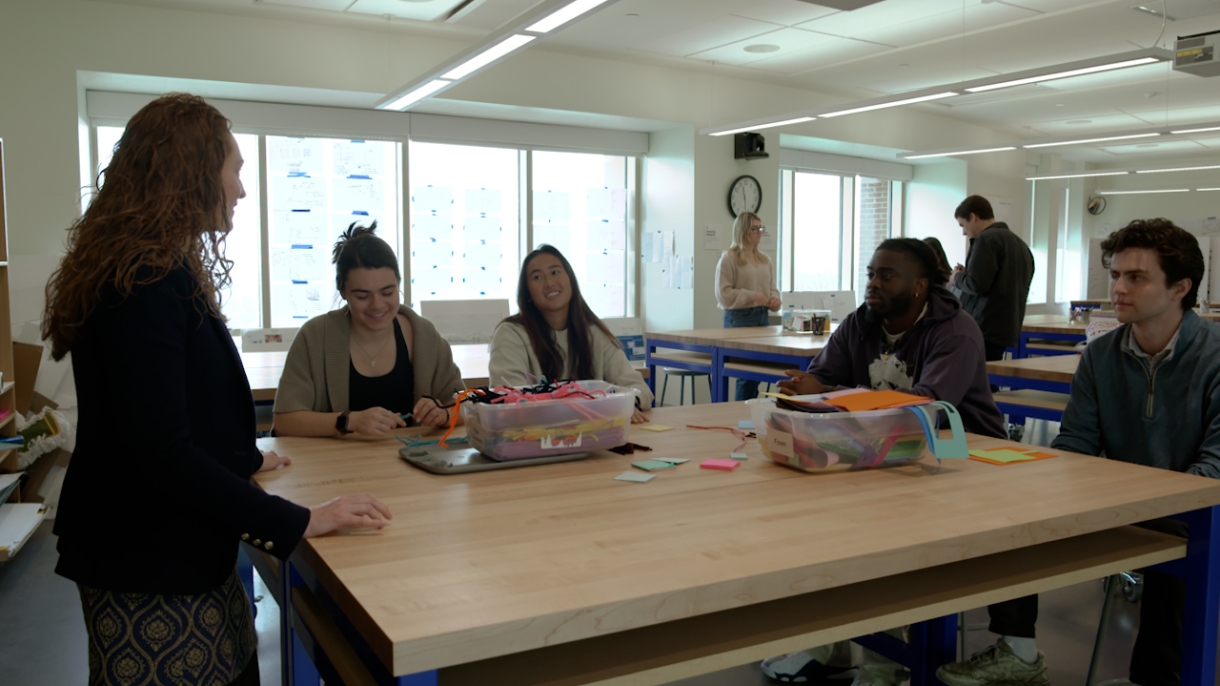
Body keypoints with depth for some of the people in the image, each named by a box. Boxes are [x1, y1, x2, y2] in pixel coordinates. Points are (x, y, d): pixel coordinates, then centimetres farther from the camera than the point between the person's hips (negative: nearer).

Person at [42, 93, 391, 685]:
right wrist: (298, 521, -22)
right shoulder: (146, 282, -21)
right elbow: (163, 452, -25)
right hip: (150, 569, -10)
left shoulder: (157, 272, 12)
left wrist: (244, 459, 36)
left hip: (183, 551, 10)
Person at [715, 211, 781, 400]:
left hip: (762, 316, 7)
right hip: (739, 318, -6)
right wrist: (752, 297, -18)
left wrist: (774, 298, -2)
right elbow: (724, 294, -11)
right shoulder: (729, 258, -5)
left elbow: (772, 287, 21)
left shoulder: (764, 259, 15)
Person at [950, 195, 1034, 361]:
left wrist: (957, 277, 2)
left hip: (983, 330, -9)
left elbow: (976, 285, -18)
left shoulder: (987, 238, -9)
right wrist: (966, 274, 19)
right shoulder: (1021, 244, 18)